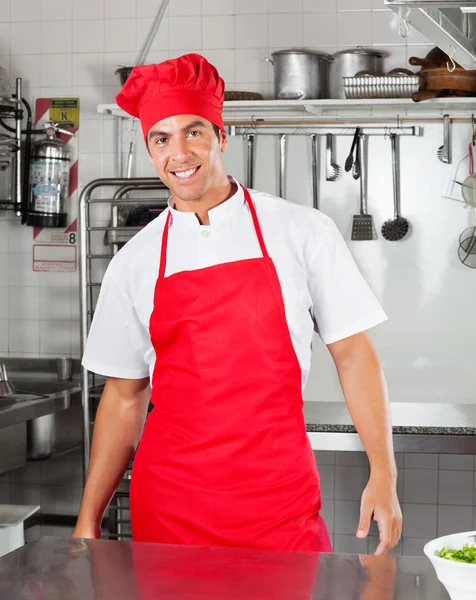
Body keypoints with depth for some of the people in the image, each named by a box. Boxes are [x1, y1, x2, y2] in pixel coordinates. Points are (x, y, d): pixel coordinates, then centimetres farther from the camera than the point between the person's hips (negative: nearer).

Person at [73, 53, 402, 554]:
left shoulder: (302, 231, -1)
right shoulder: (133, 263, 4)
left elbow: (353, 354, 1)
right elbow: (124, 398, 10)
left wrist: (383, 475, -7)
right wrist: (88, 521, 8)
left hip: (280, 498, -1)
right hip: (168, 507, 2)